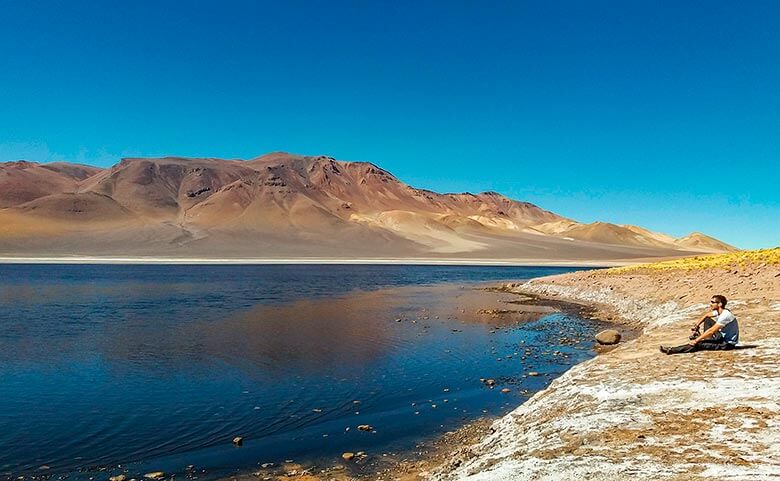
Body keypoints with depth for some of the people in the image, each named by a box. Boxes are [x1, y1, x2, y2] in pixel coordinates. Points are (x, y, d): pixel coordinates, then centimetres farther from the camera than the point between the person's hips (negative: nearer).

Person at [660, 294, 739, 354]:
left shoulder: (725, 315, -26)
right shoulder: (719, 311, 2)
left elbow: (711, 331, -28)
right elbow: (707, 315, 23)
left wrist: (696, 340, -24)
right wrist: (697, 326, 10)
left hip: (728, 343, -10)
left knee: (699, 344, -22)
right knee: (708, 320, 9)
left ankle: (671, 351, -25)